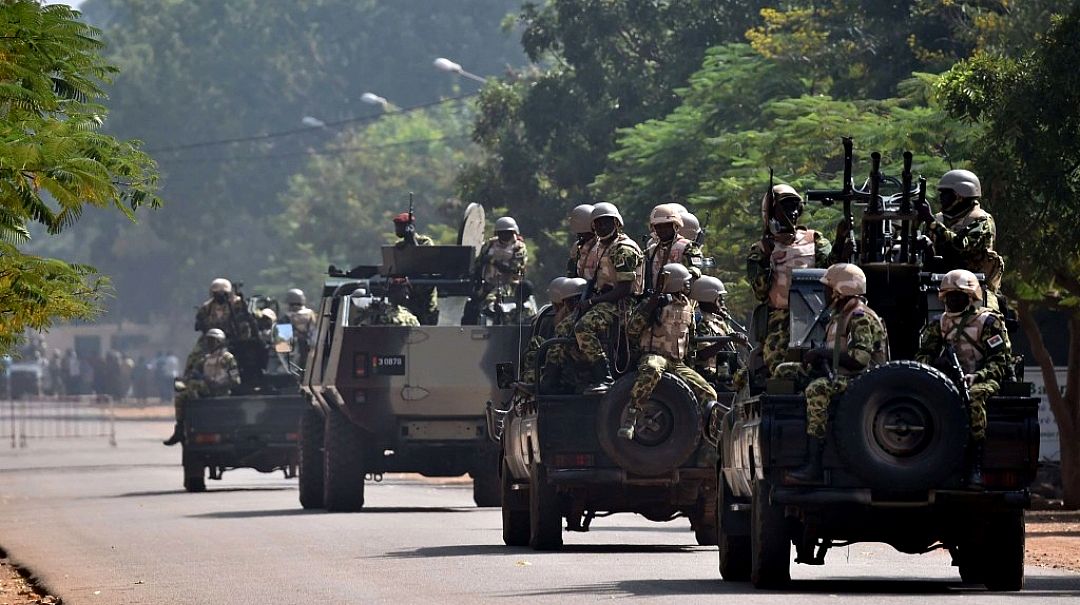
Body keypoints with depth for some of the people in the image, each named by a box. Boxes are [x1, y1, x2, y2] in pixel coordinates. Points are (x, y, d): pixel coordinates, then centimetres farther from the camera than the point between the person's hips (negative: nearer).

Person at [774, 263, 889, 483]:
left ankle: (813, 466, -42)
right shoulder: (839, 316, 18)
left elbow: (860, 358, -24)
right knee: (784, 371, 9)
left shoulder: (861, 318, -13)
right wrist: (816, 359, 3)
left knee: (817, 390, -38)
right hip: (838, 375, 11)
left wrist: (822, 352, -17)